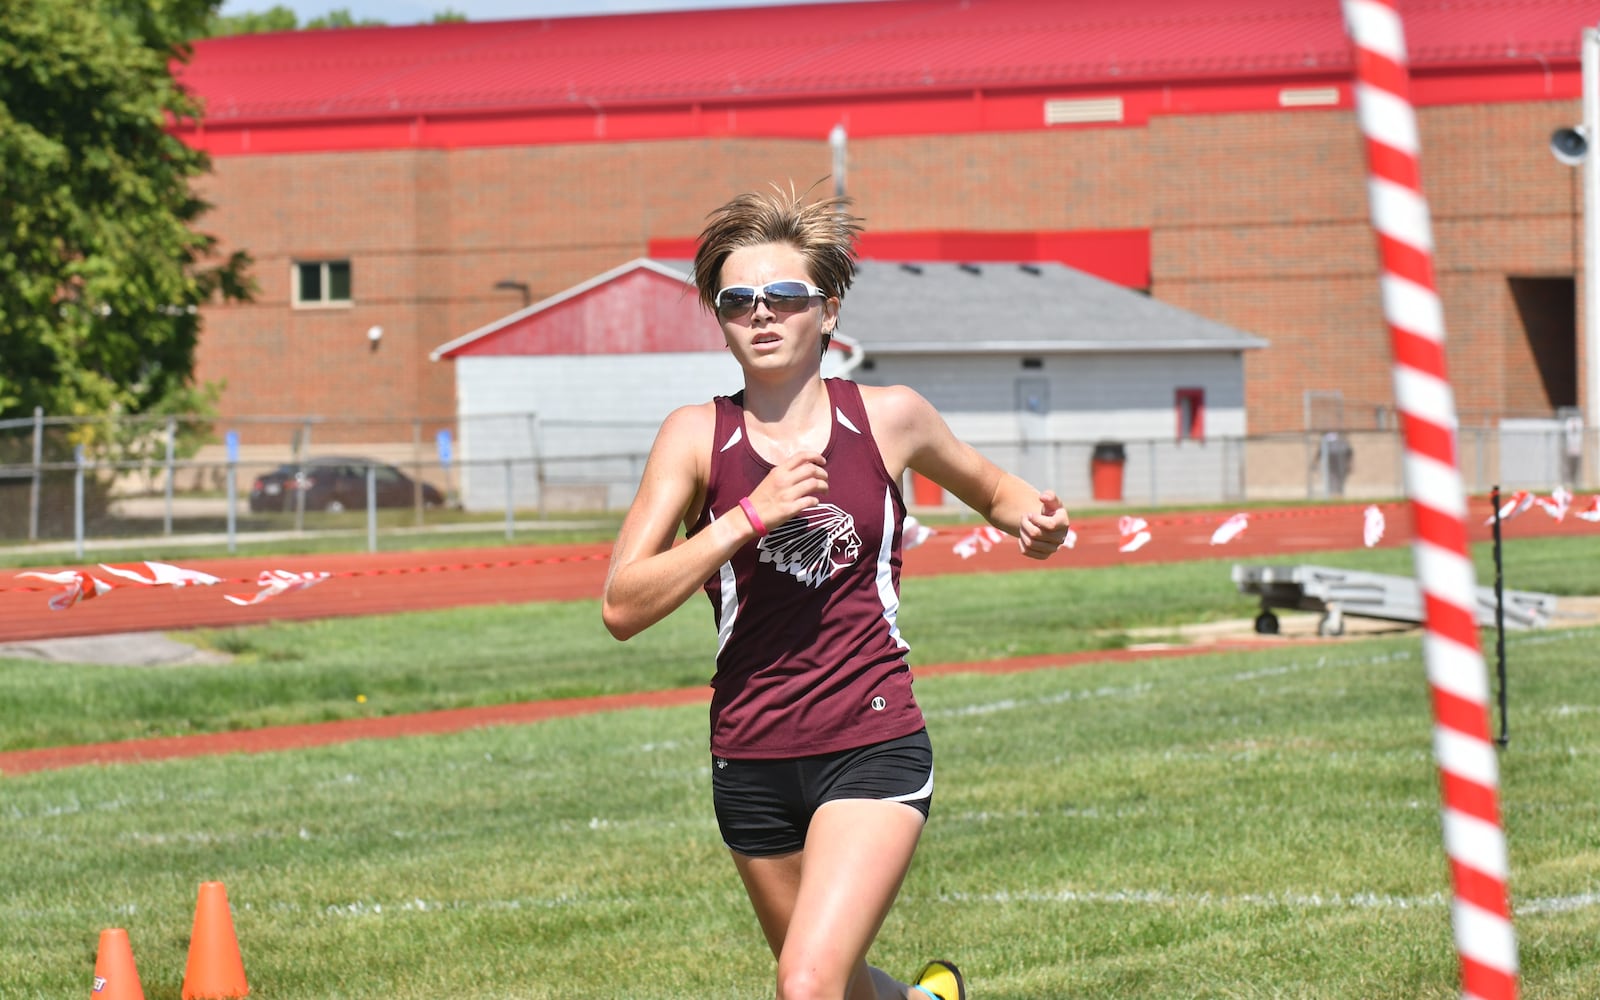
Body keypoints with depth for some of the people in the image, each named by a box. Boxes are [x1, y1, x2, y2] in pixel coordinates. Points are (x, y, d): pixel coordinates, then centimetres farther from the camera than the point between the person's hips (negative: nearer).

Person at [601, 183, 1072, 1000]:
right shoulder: (697, 436, -2)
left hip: (872, 747, -2)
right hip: (751, 759, 2)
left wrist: (1033, 518, -1)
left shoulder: (888, 417, 1)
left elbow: (989, 487, 22)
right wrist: (750, 514, -19)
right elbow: (622, 607, -11)